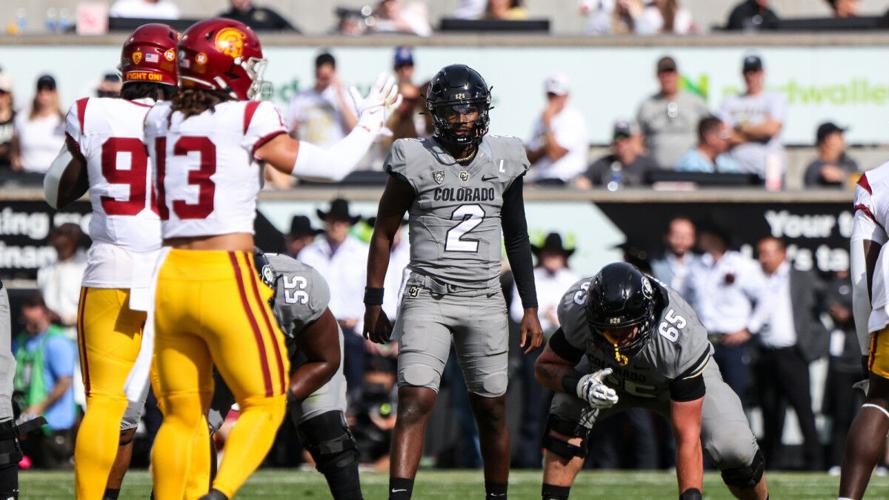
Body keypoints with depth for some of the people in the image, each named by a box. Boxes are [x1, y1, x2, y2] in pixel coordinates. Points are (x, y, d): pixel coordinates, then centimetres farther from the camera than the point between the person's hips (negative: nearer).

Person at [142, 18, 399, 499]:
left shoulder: (159, 119, 7)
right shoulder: (247, 120, -7)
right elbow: (332, 166, -4)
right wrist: (371, 120, 13)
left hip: (169, 278, 5)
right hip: (227, 279, -5)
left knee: (181, 417, 15)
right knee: (263, 405, 7)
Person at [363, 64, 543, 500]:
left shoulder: (504, 161, 5)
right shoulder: (415, 161, -5)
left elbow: (517, 239, 14)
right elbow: (384, 233, 3)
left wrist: (530, 308, 11)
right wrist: (373, 303, 2)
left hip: (485, 301, 3)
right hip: (427, 298, -3)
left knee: (492, 410, 7)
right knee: (416, 400, -16)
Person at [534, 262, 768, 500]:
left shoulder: (681, 341, -42)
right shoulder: (576, 309, -37)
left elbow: (688, 436, -38)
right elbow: (546, 366, -18)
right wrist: (580, 385, -40)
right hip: (607, 374, 2)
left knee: (736, 450, -20)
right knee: (565, 418, -27)